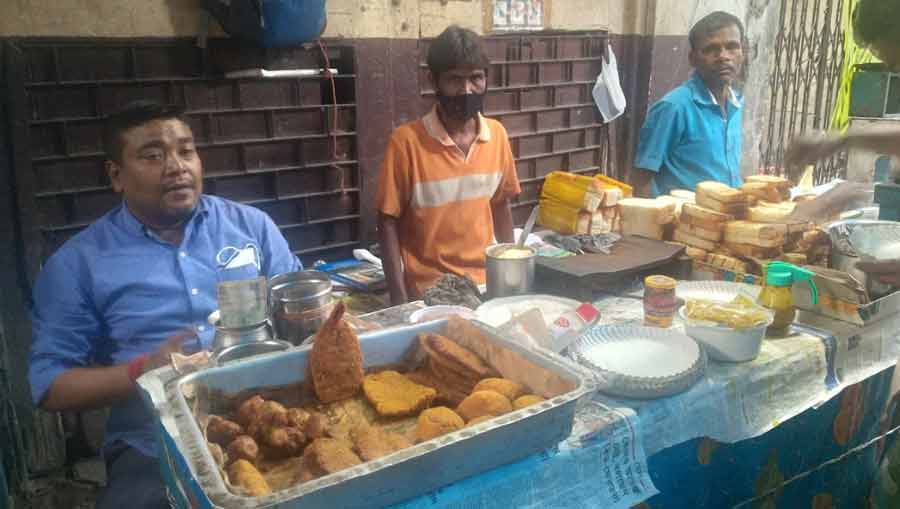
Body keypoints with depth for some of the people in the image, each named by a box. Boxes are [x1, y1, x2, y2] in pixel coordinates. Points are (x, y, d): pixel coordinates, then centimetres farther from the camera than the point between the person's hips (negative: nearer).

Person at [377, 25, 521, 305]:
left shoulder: (497, 135, -2)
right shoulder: (406, 140, -15)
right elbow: (388, 222, -10)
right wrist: (399, 298, -13)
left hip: (485, 284, 4)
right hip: (427, 293, -4)